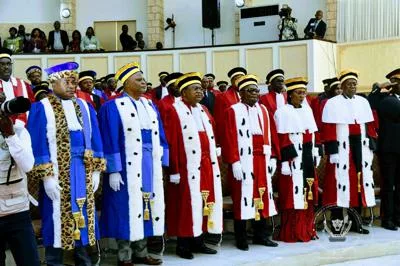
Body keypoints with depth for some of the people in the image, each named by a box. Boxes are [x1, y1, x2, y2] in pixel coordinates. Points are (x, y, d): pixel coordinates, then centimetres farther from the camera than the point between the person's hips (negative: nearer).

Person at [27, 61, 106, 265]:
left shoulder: (84, 107, 10)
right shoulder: (41, 109, -5)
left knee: (83, 219, 11)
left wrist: (96, 170, 6)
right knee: (57, 220, 0)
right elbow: (38, 146, -9)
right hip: (56, 175, -5)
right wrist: (46, 176, -15)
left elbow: (94, 140, 12)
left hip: (83, 174, 5)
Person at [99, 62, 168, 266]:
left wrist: (161, 164, 9)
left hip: (150, 165, 7)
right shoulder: (113, 108, -7)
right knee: (127, 209, 0)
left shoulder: (150, 106, 12)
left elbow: (159, 137, 14)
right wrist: (113, 171, -16)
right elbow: (110, 142, -11)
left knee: (146, 207, 11)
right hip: (127, 166, -6)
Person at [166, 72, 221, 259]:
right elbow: (171, 142, -12)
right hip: (188, 167, -7)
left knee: (205, 202, 10)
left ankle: (198, 242, 21)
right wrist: (174, 171, -15)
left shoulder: (203, 110, 16)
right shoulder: (175, 111, -8)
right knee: (187, 204, -2)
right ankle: (183, 245, 10)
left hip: (207, 166, 7)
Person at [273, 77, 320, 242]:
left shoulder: (307, 110, 14)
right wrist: (285, 161, -19)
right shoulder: (283, 112, -9)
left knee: (308, 195, 11)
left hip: (307, 159, 7)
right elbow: (281, 140, -14)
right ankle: (291, 233, 5)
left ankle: (307, 230, 21)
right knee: (293, 195, -3)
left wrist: (315, 154, 14)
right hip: (293, 160, -7)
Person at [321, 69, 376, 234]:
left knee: (359, 183, 8)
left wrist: (371, 146, 8)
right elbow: (328, 129, -9)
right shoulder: (332, 103, -3)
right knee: (341, 184, -4)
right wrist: (332, 151, -15)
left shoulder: (363, 102, 13)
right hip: (342, 150, -5)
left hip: (360, 149, 5)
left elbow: (370, 126, 14)